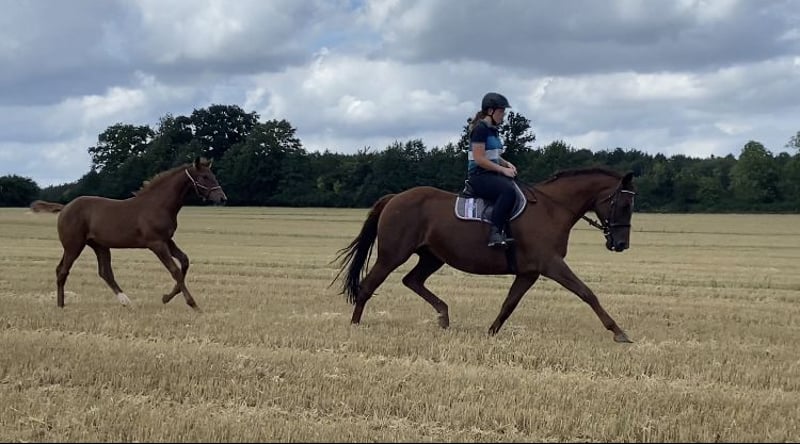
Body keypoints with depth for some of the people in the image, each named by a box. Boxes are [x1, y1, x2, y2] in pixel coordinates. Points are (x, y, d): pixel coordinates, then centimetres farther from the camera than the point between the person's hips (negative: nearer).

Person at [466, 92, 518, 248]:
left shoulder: (493, 130, 16)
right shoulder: (480, 128, -12)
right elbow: (479, 159, -18)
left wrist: (506, 163, 7)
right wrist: (503, 169, -16)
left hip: (492, 174, 10)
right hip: (479, 176, -10)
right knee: (509, 190, -34)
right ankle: (495, 233, -33)